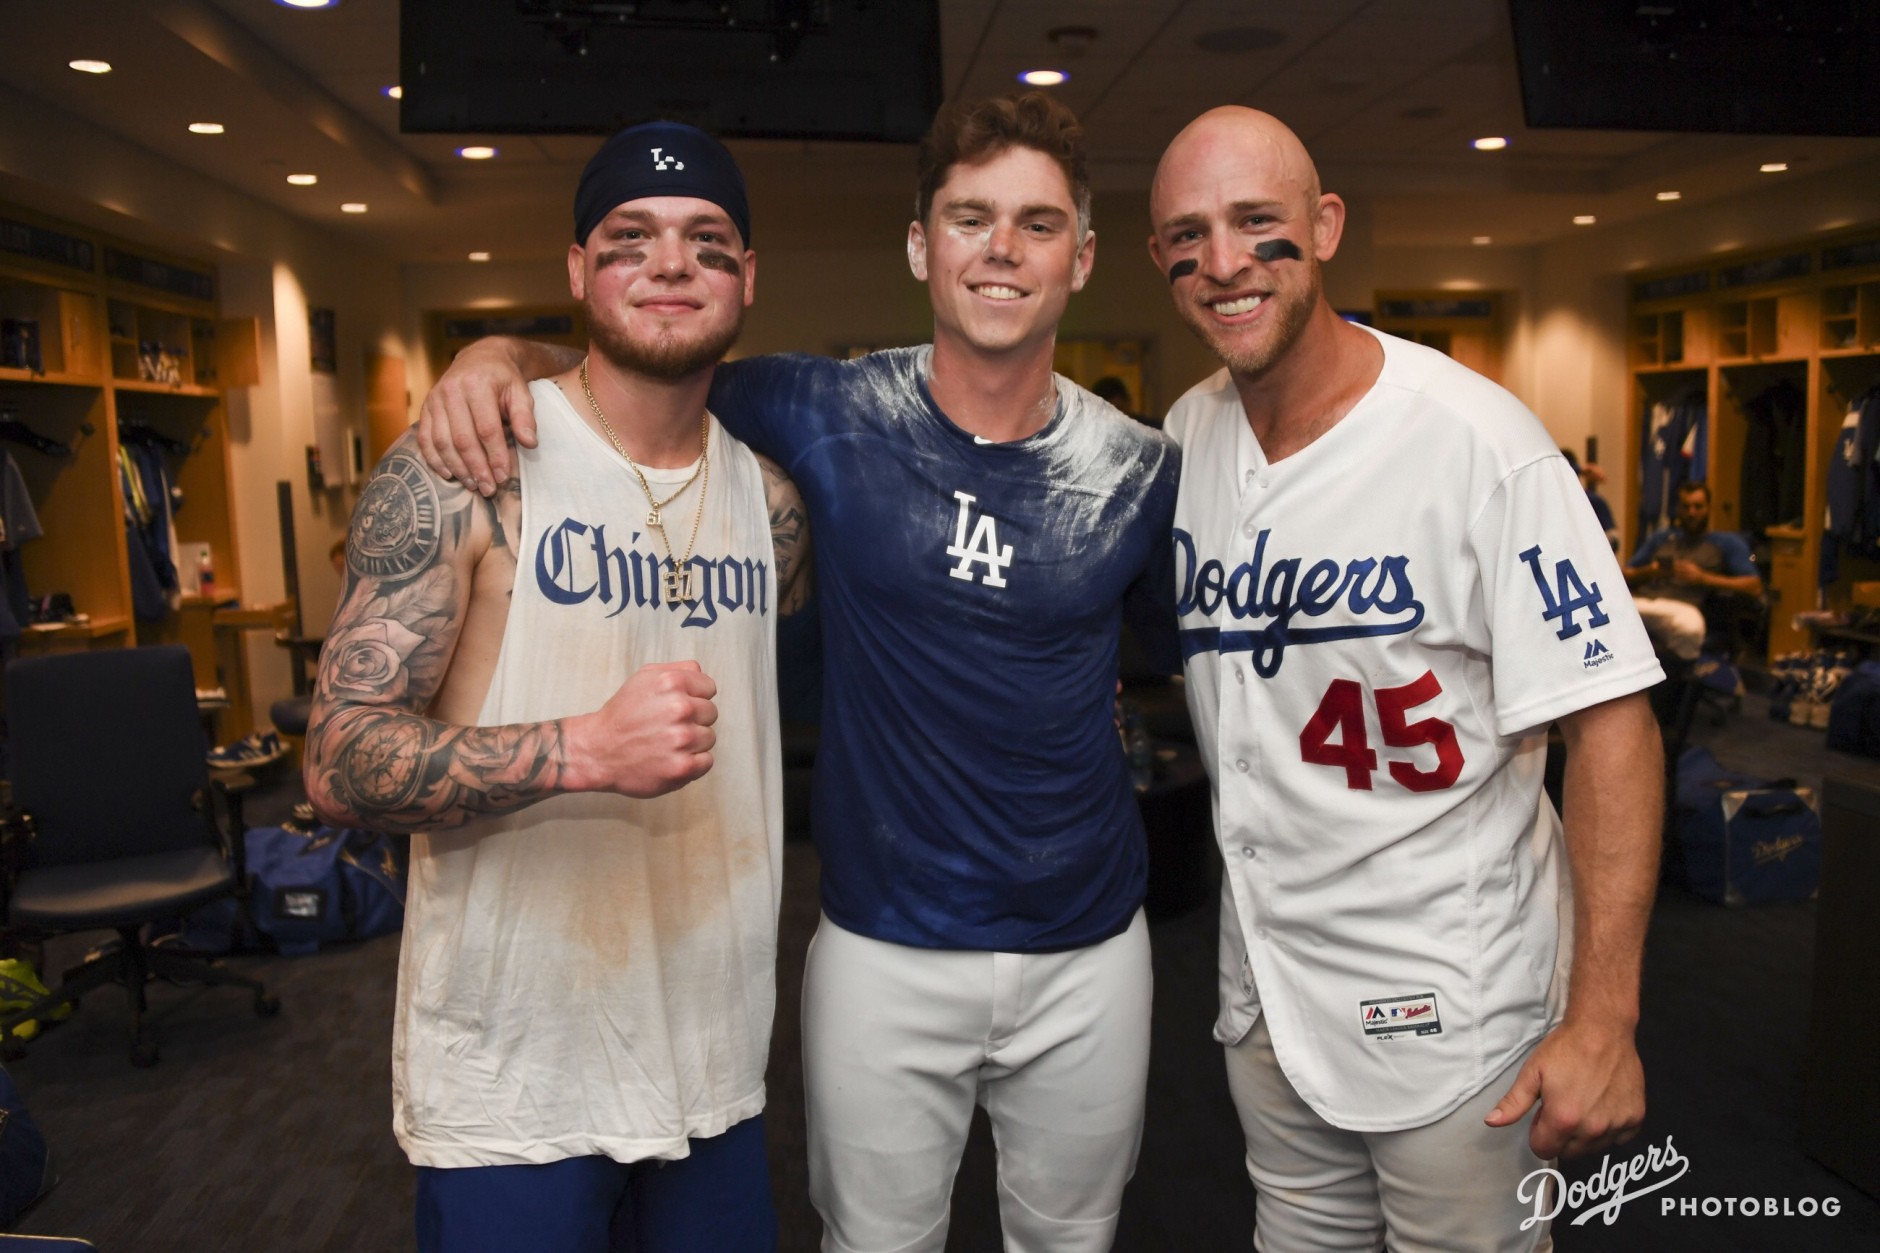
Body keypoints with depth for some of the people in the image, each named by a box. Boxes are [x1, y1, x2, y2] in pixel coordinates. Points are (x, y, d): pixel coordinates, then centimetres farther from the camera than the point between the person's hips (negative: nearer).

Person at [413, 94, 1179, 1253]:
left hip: (1088, 950, 2)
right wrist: (505, 353, -17)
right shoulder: (833, 418, -10)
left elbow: (1195, 642, 10)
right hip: (883, 945, -1)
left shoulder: (1140, 472, -6)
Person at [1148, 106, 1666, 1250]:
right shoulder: (1185, 437, 0)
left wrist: (1603, 1022, -21)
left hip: (1452, 1009, -5)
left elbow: (1608, 720, -19)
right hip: (1265, 987, 6)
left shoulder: (1476, 440, -18)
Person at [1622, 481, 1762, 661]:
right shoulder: (1660, 537, 31)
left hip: (1682, 608, -3)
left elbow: (1754, 586, 6)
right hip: (1640, 602, 3)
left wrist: (1702, 578, -3)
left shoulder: (1728, 543, 20)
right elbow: (1625, 576, 25)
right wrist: (1647, 572, 2)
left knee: (1689, 628, -43)